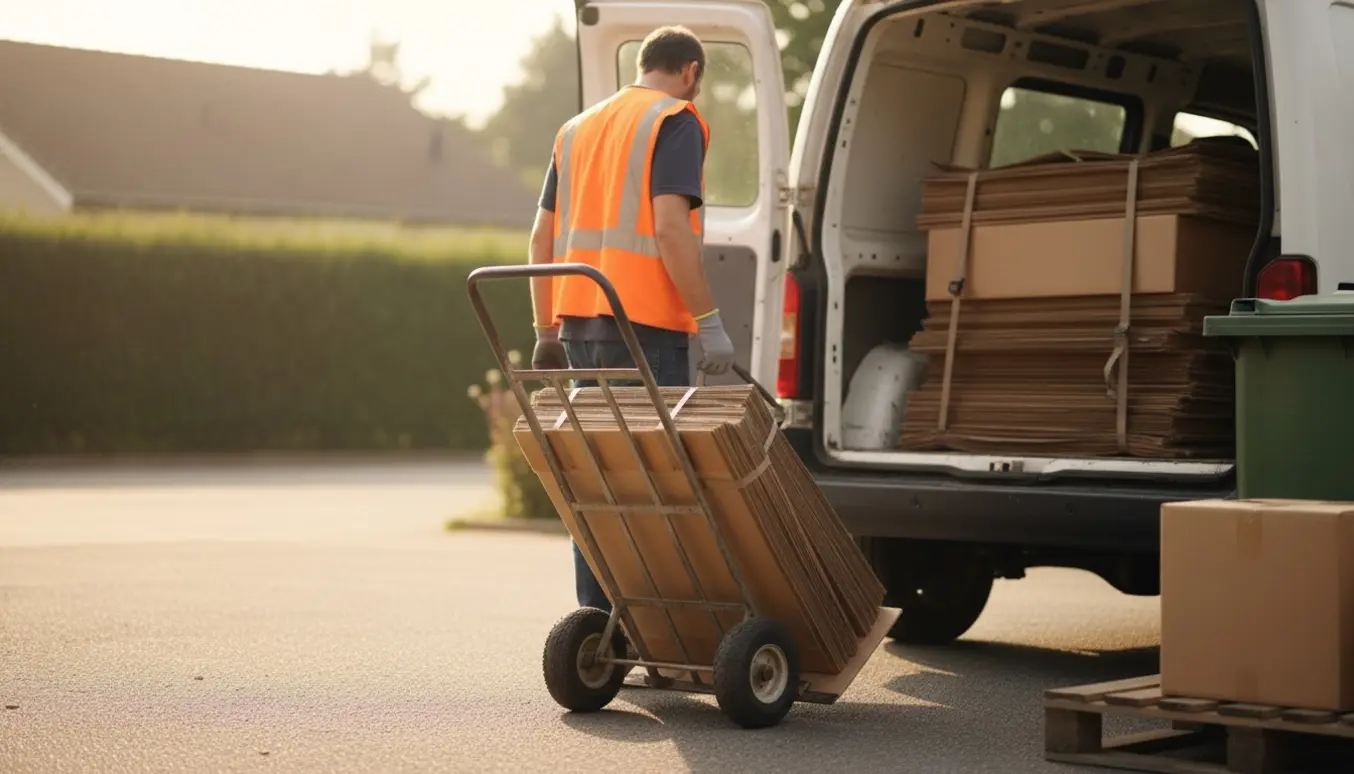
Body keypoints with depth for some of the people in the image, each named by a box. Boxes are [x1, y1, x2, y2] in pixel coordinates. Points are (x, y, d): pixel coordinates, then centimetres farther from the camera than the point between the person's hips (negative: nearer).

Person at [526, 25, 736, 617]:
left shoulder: (578, 128, 20)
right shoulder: (675, 122, -2)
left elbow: (543, 238, 17)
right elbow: (669, 227, -16)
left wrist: (546, 330, 20)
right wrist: (708, 320, -14)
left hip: (580, 319, 7)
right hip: (644, 322, -7)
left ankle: (596, 614, 14)